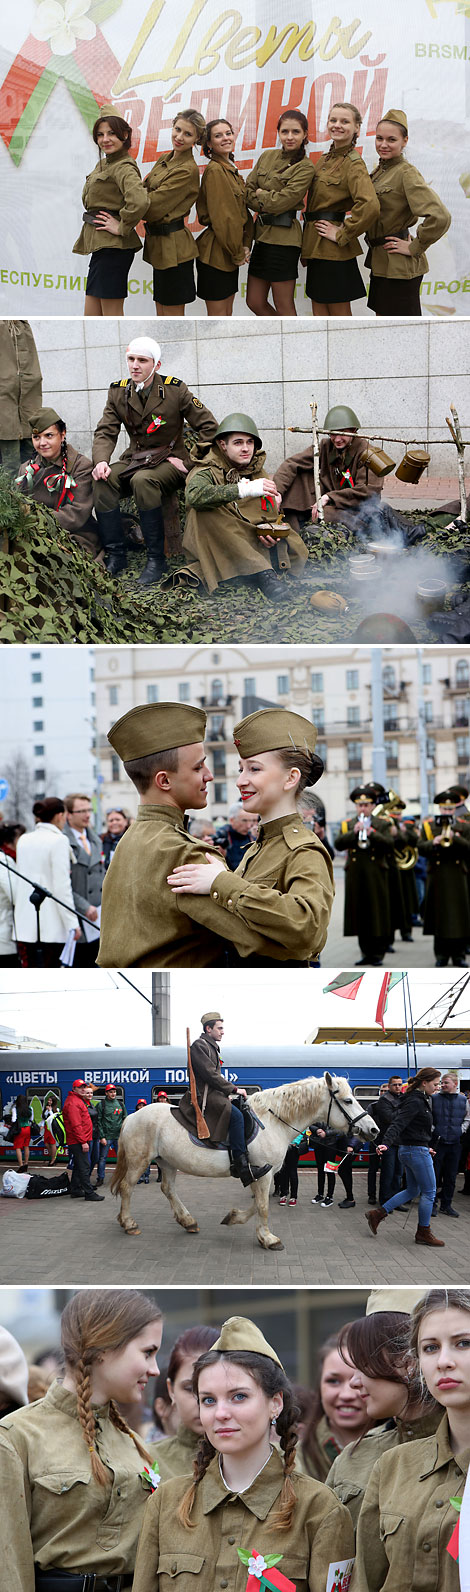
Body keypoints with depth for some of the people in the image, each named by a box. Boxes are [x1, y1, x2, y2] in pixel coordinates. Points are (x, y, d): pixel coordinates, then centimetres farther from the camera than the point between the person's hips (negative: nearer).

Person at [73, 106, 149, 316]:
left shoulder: (124, 168, -15)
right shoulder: (103, 164, 13)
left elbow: (139, 201, -33)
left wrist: (122, 227, -21)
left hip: (113, 247, -10)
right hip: (100, 245, 10)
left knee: (112, 315, -5)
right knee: (91, 317, 12)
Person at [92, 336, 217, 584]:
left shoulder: (175, 389, -6)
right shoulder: (118, 391, 5)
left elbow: (208, 426, -2)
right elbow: (105, 432, 1)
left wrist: (191, 461, -9)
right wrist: (101, 460, -19)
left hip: (169, 460, -4)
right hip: (135, 459, 4)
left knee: (143, 480, -37)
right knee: (103, 481, -26)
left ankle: (156, 559, -27)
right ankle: (115, 555, -15)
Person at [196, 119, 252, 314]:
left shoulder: (231, 170, 14)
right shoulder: (214, 171, -15)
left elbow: (243, 212, 17)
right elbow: (222, 217, -19)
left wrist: (245, 246, 4)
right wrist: (237, 253, -14)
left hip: (231, 254, 9)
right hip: (216, 254, -9)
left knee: (227, 312, 12)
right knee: (217, 314, -4)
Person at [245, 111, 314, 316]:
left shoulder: (304, 168, -8)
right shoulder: (267, 157, 11)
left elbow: (282, 201, -16)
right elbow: (248, 192, 6)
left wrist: (260, 195, -1)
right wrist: (266, 203, -10)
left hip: (284, 239, -7)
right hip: (262, 234, 7)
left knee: (283, 306, -1)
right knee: (255, 301, 11)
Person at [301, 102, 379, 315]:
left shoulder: (353, 164, -12)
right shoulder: (325, 160, 14)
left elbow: (369, 206, -29)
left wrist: (342, 234, -19)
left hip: (334, 251, -8)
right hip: (317, 250, 8)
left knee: (339, 314, -2)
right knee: (319, 315, 10)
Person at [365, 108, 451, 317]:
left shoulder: (407, 173, -15)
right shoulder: (379, 171, 10)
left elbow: (440, 217, -26)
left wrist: (414, 247, -17)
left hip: (400, 268, -9)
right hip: (380, 263, 9)